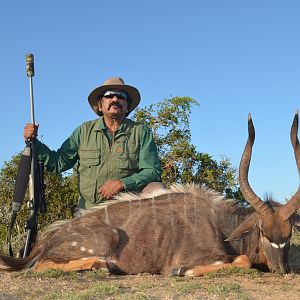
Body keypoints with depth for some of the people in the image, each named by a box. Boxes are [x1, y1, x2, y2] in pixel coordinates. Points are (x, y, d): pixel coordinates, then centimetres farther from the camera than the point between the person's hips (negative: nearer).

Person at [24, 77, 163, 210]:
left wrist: (123, 183, -18)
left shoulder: (141, 132, 4)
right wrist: (34, 142, -1)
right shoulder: (84, 131, 10)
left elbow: (153, 171, -3)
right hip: (89, 210, 1)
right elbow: (58, 162, 12)